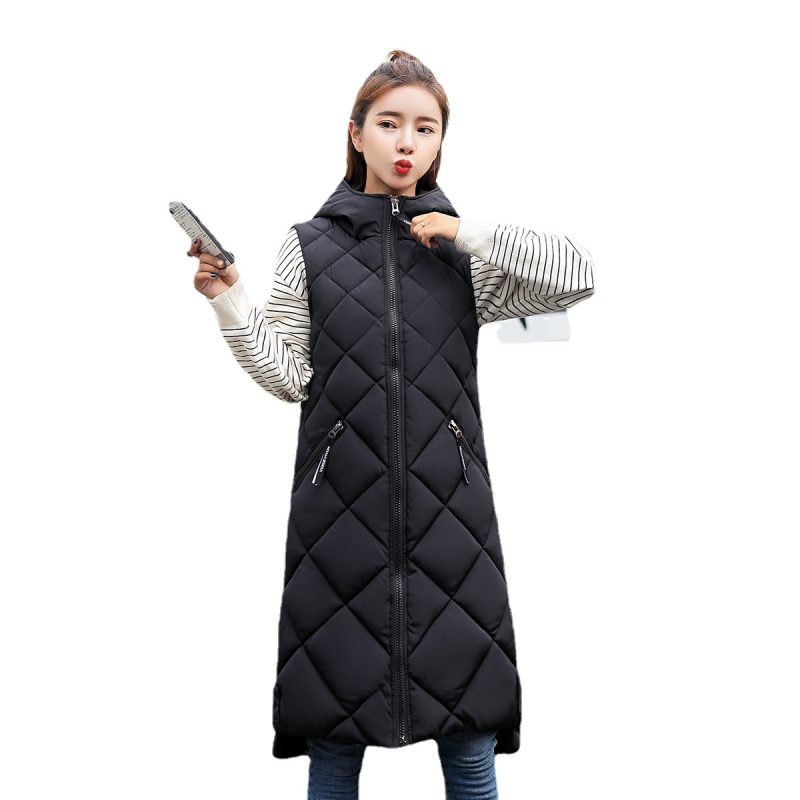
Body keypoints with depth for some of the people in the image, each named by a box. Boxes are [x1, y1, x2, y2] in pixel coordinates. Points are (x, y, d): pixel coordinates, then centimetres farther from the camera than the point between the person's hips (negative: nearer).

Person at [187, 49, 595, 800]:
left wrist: (470, 230, -6)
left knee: (469, 735, 7)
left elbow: (579, 276, -2)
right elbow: (288, 377, 5)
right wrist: (229, 300, -7)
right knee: (334, 738, 6)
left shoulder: (466, 251, 9)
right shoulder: (308, 246, 8)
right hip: (341, 507, 0)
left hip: (448, 505, 1)